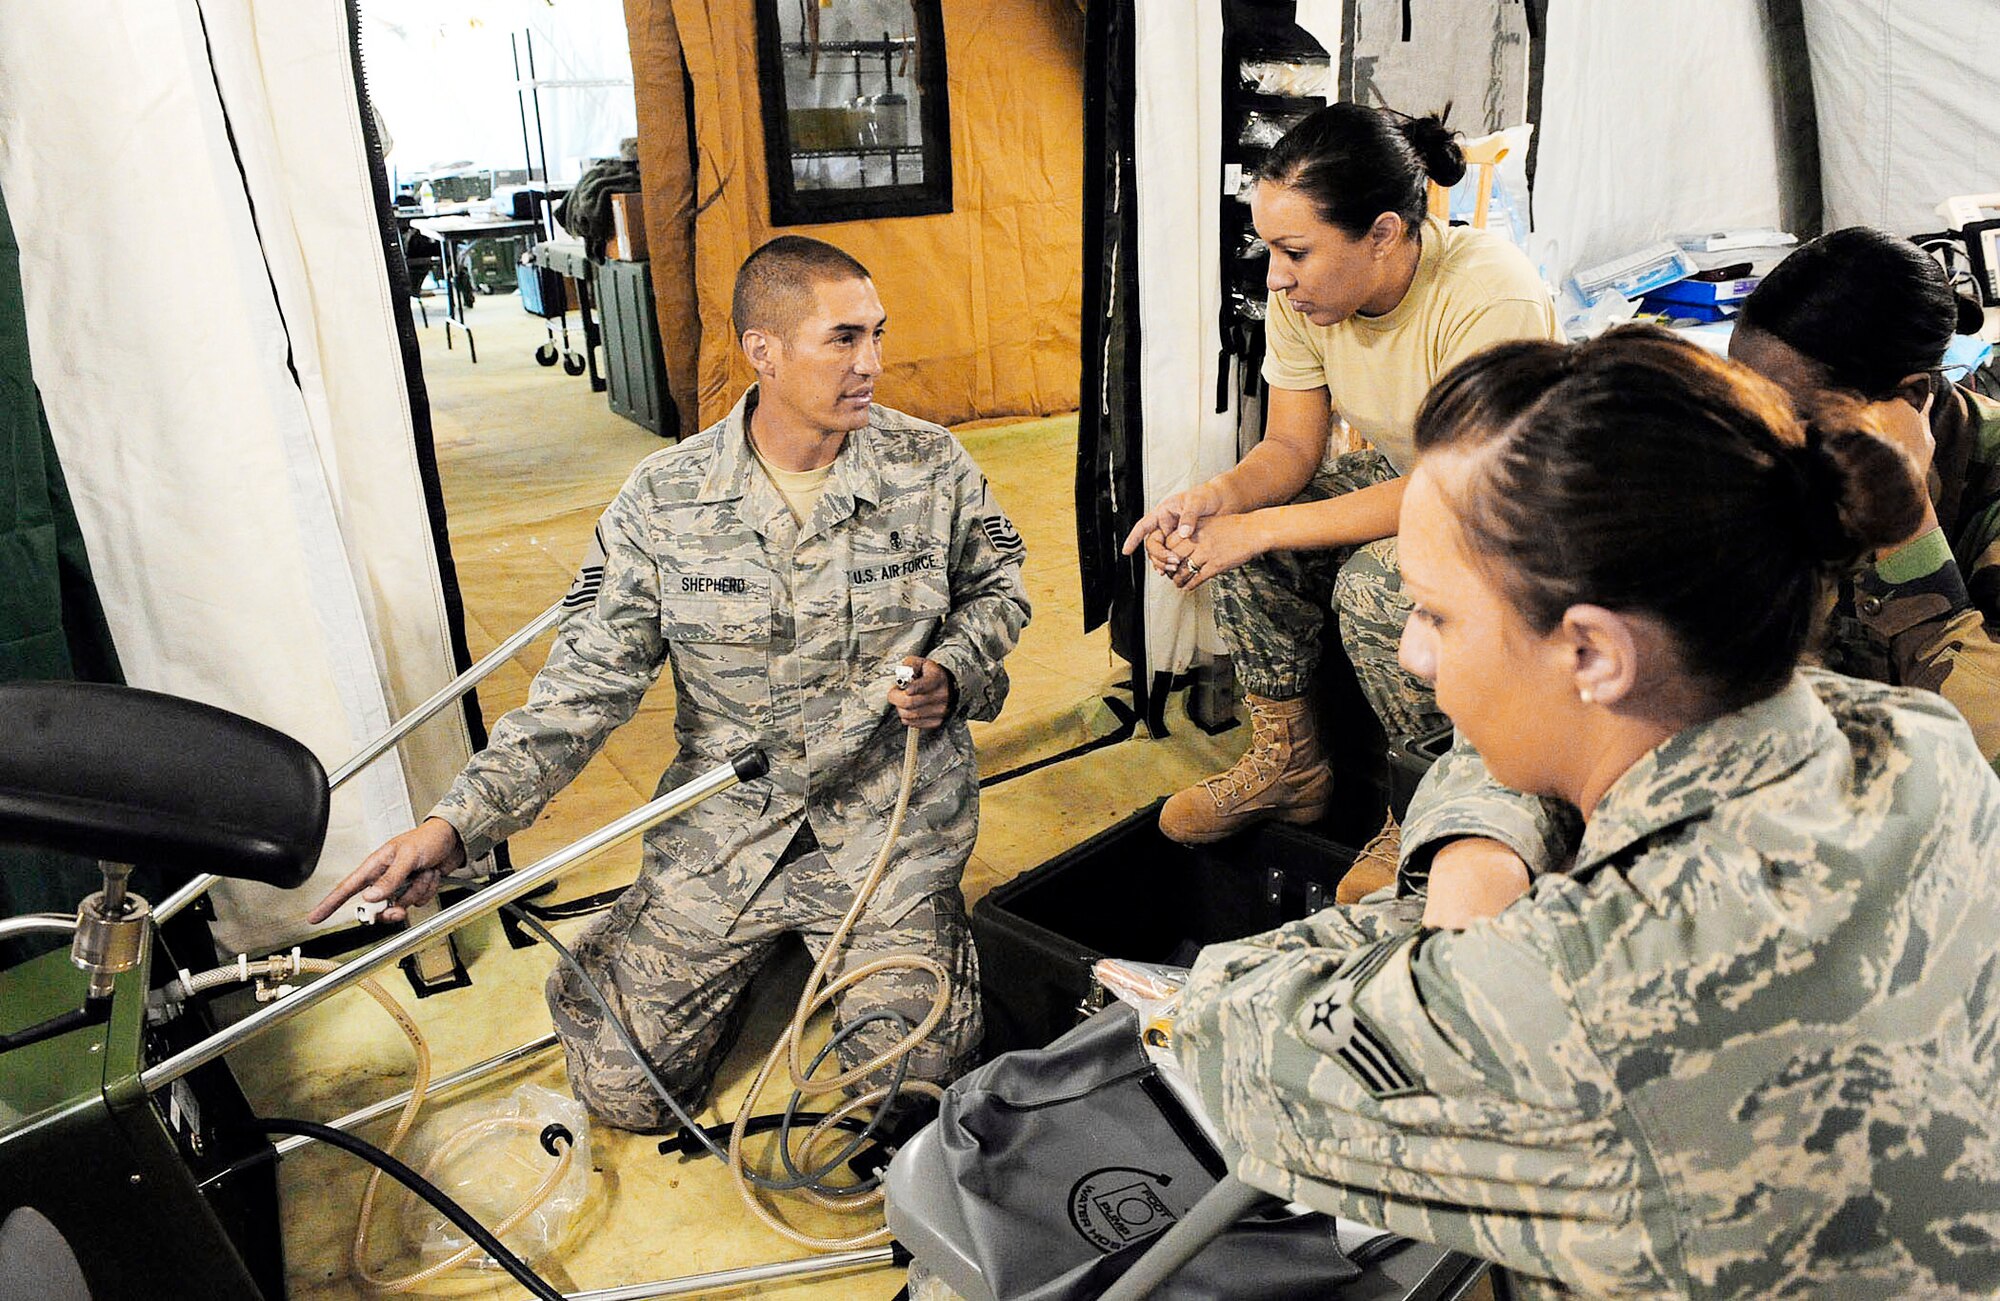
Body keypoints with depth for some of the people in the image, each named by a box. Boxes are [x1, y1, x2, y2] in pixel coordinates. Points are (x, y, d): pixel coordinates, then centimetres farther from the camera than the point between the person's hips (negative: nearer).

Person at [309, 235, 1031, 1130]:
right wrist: (458, 823, -15)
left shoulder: (930, 466, -5)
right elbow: (590, 677, -6)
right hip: (722, 827, 1)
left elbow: (997, 586, 11)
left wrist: (953, 676, -10)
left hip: (891, 817, 0)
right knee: (622, 1088, 2)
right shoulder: (665, 502, -8)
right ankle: (757, 945, 28)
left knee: (915, 1074, -10)